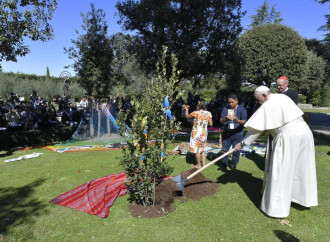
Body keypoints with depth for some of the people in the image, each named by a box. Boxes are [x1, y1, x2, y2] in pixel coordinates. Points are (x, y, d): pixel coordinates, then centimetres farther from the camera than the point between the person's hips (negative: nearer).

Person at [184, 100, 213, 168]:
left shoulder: (196, 113, -14)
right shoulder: (208, 113, -1)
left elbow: (187, 116, 1)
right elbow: (211, 124, 3)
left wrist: (186, 109, 17)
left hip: (196, 134, -5)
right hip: (204, 133, 6)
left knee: (196, 150, 7)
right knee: (202, 149, 21)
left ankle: (198, 165, 17)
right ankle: (204, 164, 22)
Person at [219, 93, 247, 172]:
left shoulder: (242, 109, 1)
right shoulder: (225, 109, 7)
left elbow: (244, 121, -8)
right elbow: (221, 120, 0)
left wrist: (238, 121, -30)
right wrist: (225, 118, -24)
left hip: (237, 134, -2)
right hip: (226, 133, 2)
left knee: (236, 151, 4)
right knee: (224, 150, 5)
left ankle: (233, 165, 20)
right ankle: (223, 166, 17)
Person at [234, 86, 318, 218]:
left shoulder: (267, 106, -10)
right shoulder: (283, 97, 13)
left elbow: (256, 129, -9)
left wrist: (242, 143, -2)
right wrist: (270, 129, 22)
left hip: (288, 139, -8)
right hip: (304, 134, 9)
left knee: (281, 172, 0)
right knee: (301, 169, 21)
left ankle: (277, 207, 7)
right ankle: (304, 197, 39)